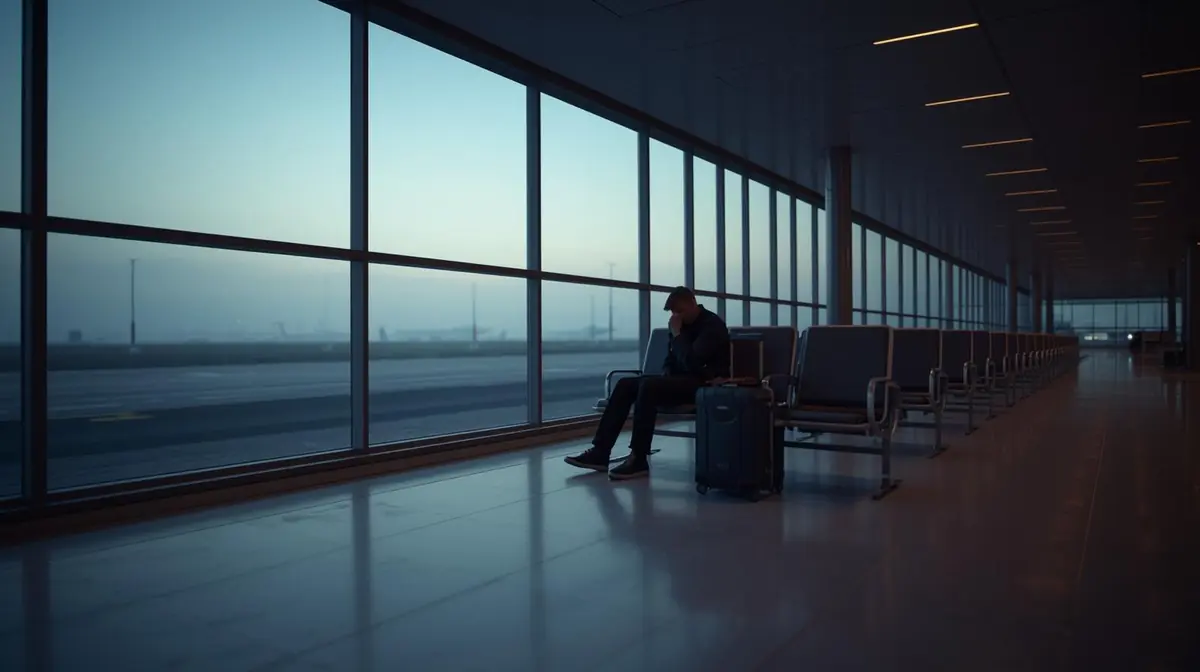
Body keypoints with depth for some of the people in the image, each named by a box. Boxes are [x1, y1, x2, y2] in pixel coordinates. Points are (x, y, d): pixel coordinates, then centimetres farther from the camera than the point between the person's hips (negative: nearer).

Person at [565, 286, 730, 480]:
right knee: (626, 384, -7)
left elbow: (691, 363, -26)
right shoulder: (685, 324, 14)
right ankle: (600, 452, -15)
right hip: (680, 380, 9)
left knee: (648, 386, -32)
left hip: (703, 384, -9)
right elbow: (671, 361, 21)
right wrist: (665, 377, 0)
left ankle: (639, 460, -31)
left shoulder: (712, 326, -13)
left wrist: (677, 333, -16)